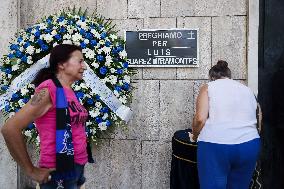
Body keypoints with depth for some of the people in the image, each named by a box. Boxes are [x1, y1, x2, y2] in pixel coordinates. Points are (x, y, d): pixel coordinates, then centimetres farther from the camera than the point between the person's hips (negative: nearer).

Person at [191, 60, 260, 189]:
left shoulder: (208, 88, 7)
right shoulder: (247, 90, 20)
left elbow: (200, 119, -7)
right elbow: (254, 120, 20)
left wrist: (195, 136, 10)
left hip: (214, 146, -4)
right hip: (249, 145, 4)